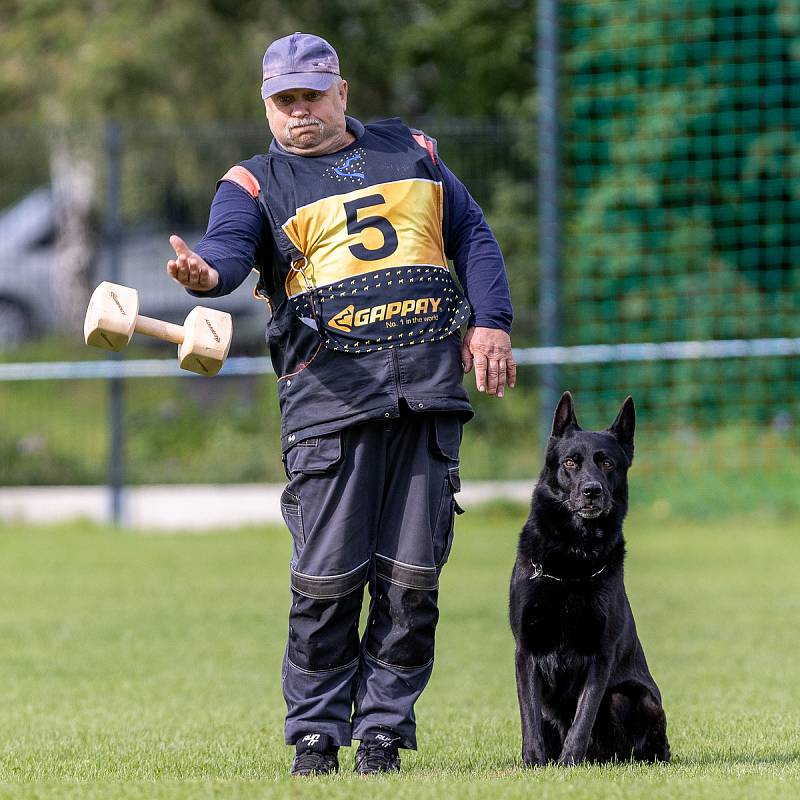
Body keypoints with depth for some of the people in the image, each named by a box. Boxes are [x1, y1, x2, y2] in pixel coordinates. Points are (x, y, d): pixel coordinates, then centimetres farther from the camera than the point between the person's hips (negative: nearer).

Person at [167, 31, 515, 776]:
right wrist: (206, 272, -36)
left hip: (429, 385, 3)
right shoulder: (256, 182, 8)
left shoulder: (409, 151, 20)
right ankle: (315, 734, 3)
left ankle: (383, 730, 7)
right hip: (329, 391, -3)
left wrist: (490, 322, 7)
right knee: (328, 575, -9)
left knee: (412, 574, 0)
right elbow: (229, 245, -12)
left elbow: (472, 235, 22)